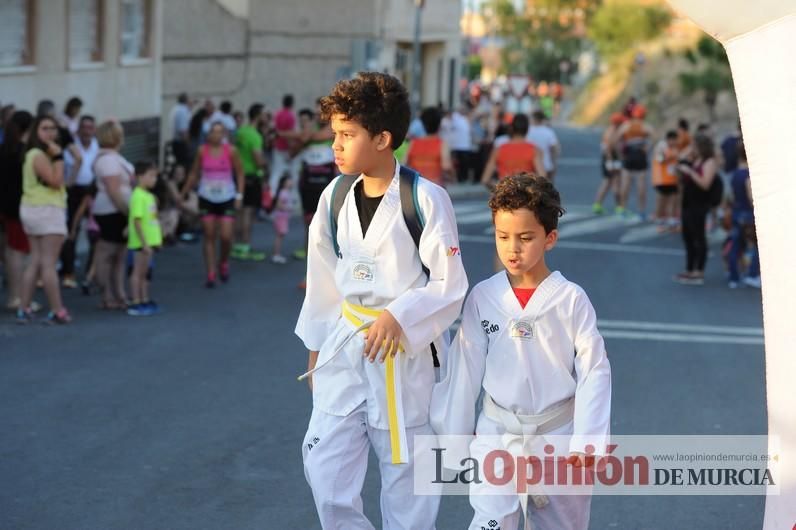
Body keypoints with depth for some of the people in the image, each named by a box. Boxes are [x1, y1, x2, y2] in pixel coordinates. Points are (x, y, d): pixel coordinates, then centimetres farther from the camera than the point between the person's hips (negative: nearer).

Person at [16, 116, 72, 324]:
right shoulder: (39, 155, -15)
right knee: (49, 263, -8)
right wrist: (58, 157, -18)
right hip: (47, 211, -10)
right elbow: (56, 181, -22)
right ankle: (57, 312, -6)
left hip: (33, 210, 10)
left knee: (35, 262, 11)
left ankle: (24, 309, 9)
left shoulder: (33, 154, 17)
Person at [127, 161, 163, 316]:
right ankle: (136, 304, 1)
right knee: (138, 272, -3)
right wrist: (144, 243, -23)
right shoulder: (138, 196, -17)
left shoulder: (149, 196, 12)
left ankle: (145, 301, 22)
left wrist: (157, 239, 19)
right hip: (140, 243, -9)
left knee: (145, 272, 15)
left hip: (149, 241, 9)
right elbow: (137, 221, -21)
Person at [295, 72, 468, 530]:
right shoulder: (335, 197, 2)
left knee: (406, 476, 6)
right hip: (345, 349, 5)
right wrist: (316, 348, 16)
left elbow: (450, 285, -10)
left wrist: (399, 317, -22)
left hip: (405, 353, -5)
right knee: (325, 472, 2)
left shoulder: (426, 199, -13)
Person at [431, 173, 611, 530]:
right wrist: (454, 435, 4)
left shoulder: (571, 299, -10)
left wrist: (587, 441, -14)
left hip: (557, 434, 0)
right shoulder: (482, 297, -5)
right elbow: (464, 371, 1)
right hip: (496, 435, 0)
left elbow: (594, 372, -8)